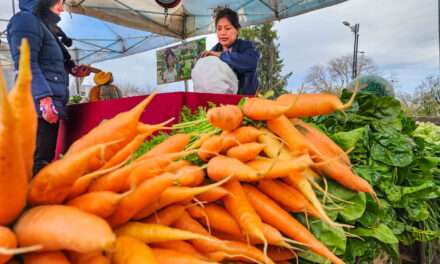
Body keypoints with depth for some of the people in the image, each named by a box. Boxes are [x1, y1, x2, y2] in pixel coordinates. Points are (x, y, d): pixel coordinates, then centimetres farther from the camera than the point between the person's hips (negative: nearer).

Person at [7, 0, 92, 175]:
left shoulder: (47, 27, 26)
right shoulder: (26, 20, -1)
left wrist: (72, 69, 14)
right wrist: (44, 98, -22)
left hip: (52, 105, 9)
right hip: (40, 105, -9)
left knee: (46, 159, 8)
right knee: (38, 161, -12)